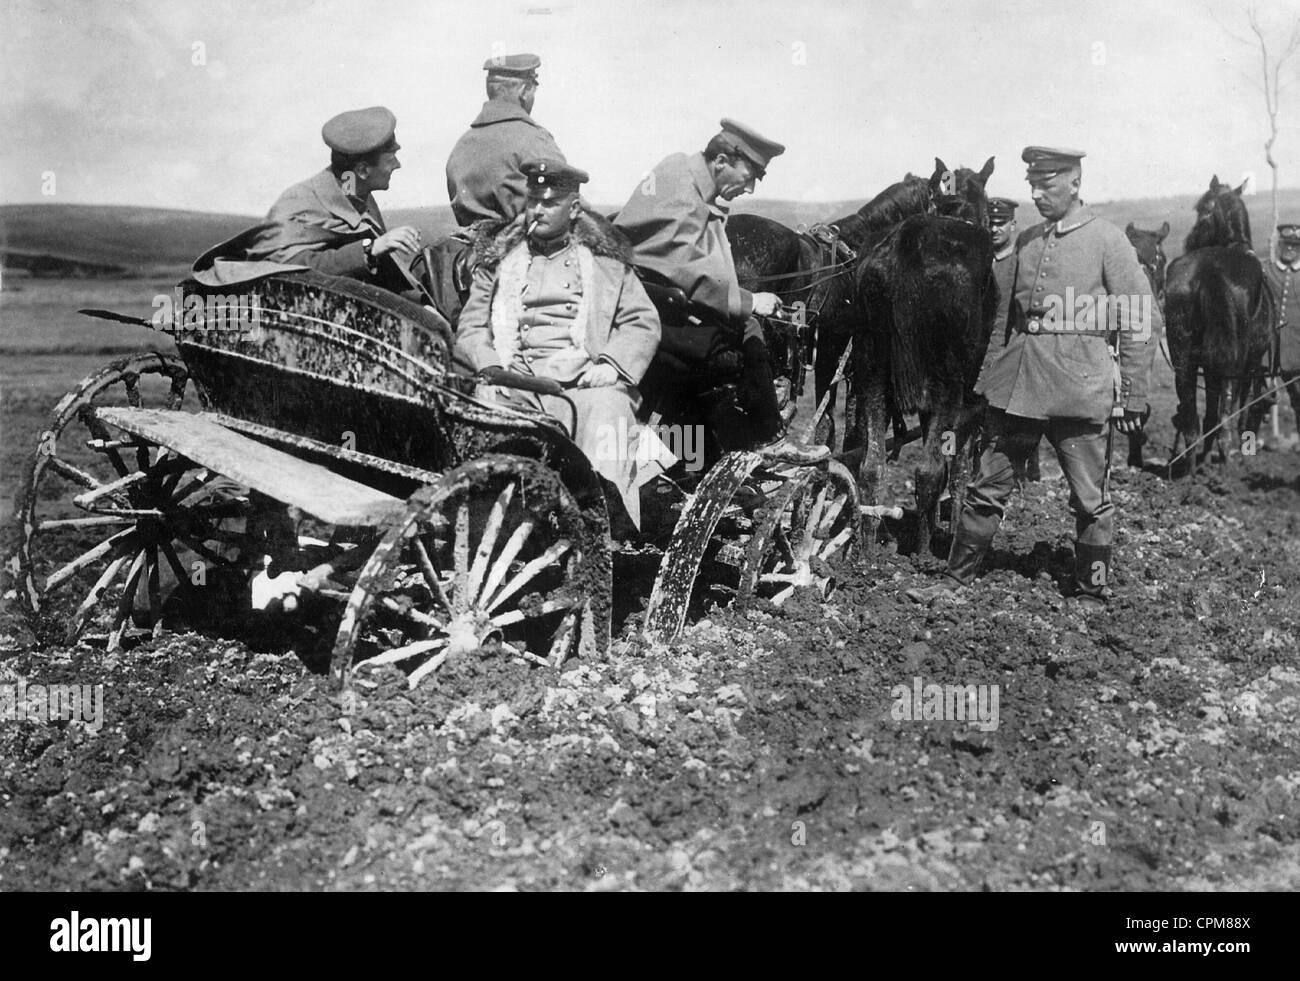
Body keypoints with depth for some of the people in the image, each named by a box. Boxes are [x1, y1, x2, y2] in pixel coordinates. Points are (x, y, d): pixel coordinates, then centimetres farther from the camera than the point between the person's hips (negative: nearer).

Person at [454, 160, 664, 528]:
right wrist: (492, 367, -8)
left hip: (585, 377, -1)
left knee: (608, 406, -34)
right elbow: (470, 328, 14)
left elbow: (643, 322, 12)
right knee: (487, 402, -31)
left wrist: (610, 363, -8)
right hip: (516, 379, 1)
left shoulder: (606, 260, 20)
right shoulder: (498, 259, 23)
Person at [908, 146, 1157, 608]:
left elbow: (1143, 321, -6)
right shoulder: (1025, 242, 11)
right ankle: (956, 579, 20)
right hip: (1016, 387, 5)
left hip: (1079, 392, -5)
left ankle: (1092, 595, 21)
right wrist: (989, 378, 16)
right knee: (987, 487, 10)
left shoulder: (1108, 241, -5)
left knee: (1091, 500, 6)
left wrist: (1132, 398, -8)